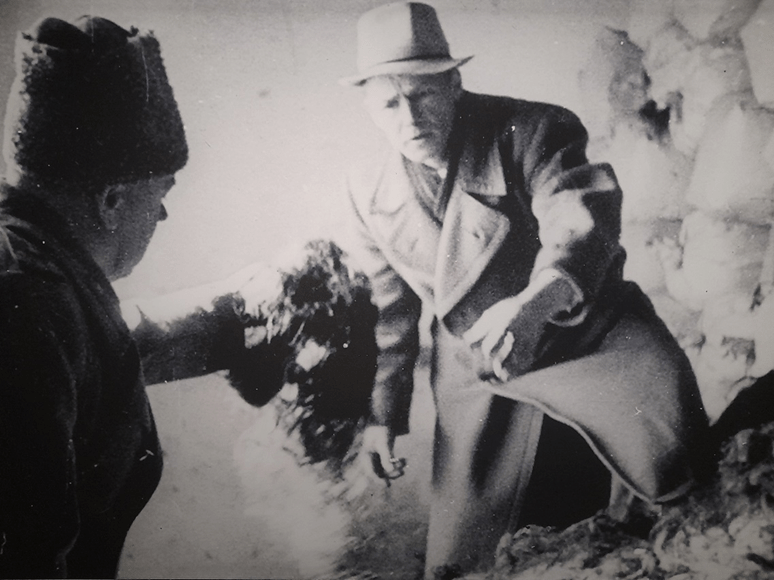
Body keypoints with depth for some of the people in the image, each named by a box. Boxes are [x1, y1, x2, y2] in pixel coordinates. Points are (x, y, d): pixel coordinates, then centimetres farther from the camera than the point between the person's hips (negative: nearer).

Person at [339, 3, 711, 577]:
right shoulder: (369, 192, 0)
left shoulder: (528, 130, -13)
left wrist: (541, 298, -51)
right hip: (478, 379, 3)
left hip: (584, 333, -2)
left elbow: (582, 218, -29)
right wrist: (385, 412, 11)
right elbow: (389, 307, 10)